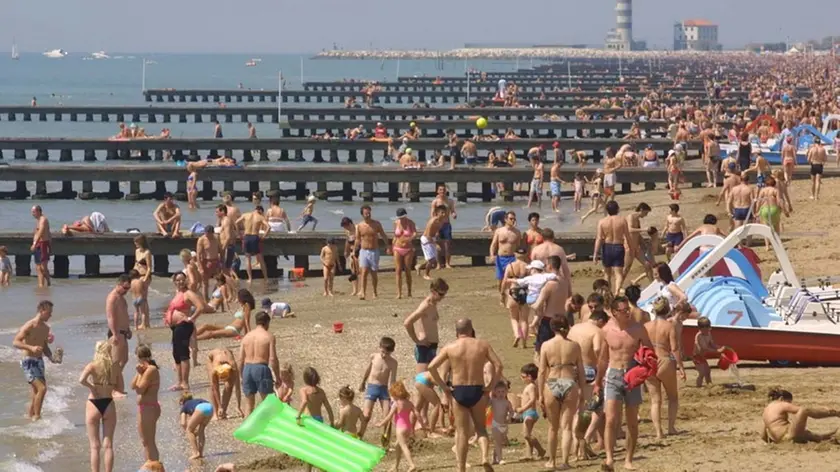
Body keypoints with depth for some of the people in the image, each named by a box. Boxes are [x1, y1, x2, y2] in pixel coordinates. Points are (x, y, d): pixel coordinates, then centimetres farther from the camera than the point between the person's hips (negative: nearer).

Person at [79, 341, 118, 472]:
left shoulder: (92, 365, -8)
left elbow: (82, 380, -26)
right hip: (109, 404, 2)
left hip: (94, 404, -2)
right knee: (108, 445, 9)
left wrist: (91, 387, -10)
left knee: (95, 446, 5)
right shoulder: (114, 366, -1)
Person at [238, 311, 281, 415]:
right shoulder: (269, 336, -3)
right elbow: (273, 359, -9)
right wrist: (277, 377, -2)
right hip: (262, 368, -4)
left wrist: (242, 376, 18)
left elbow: (241, 359, 8)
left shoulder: (246, 336, 10)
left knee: (249, 403, 13)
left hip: (247, 368, 4)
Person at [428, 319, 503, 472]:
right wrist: (490, 386, 0)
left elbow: (432, 367, -7)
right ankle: (485, 456, -9)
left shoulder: (450, 347, 0)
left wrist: (443, 387, -1)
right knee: (480, 428, 16)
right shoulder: (483, 345, 1)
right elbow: (498, 365, -5)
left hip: (458, 392, 0)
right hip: (478, 391, 0)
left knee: (462, 432, 8)